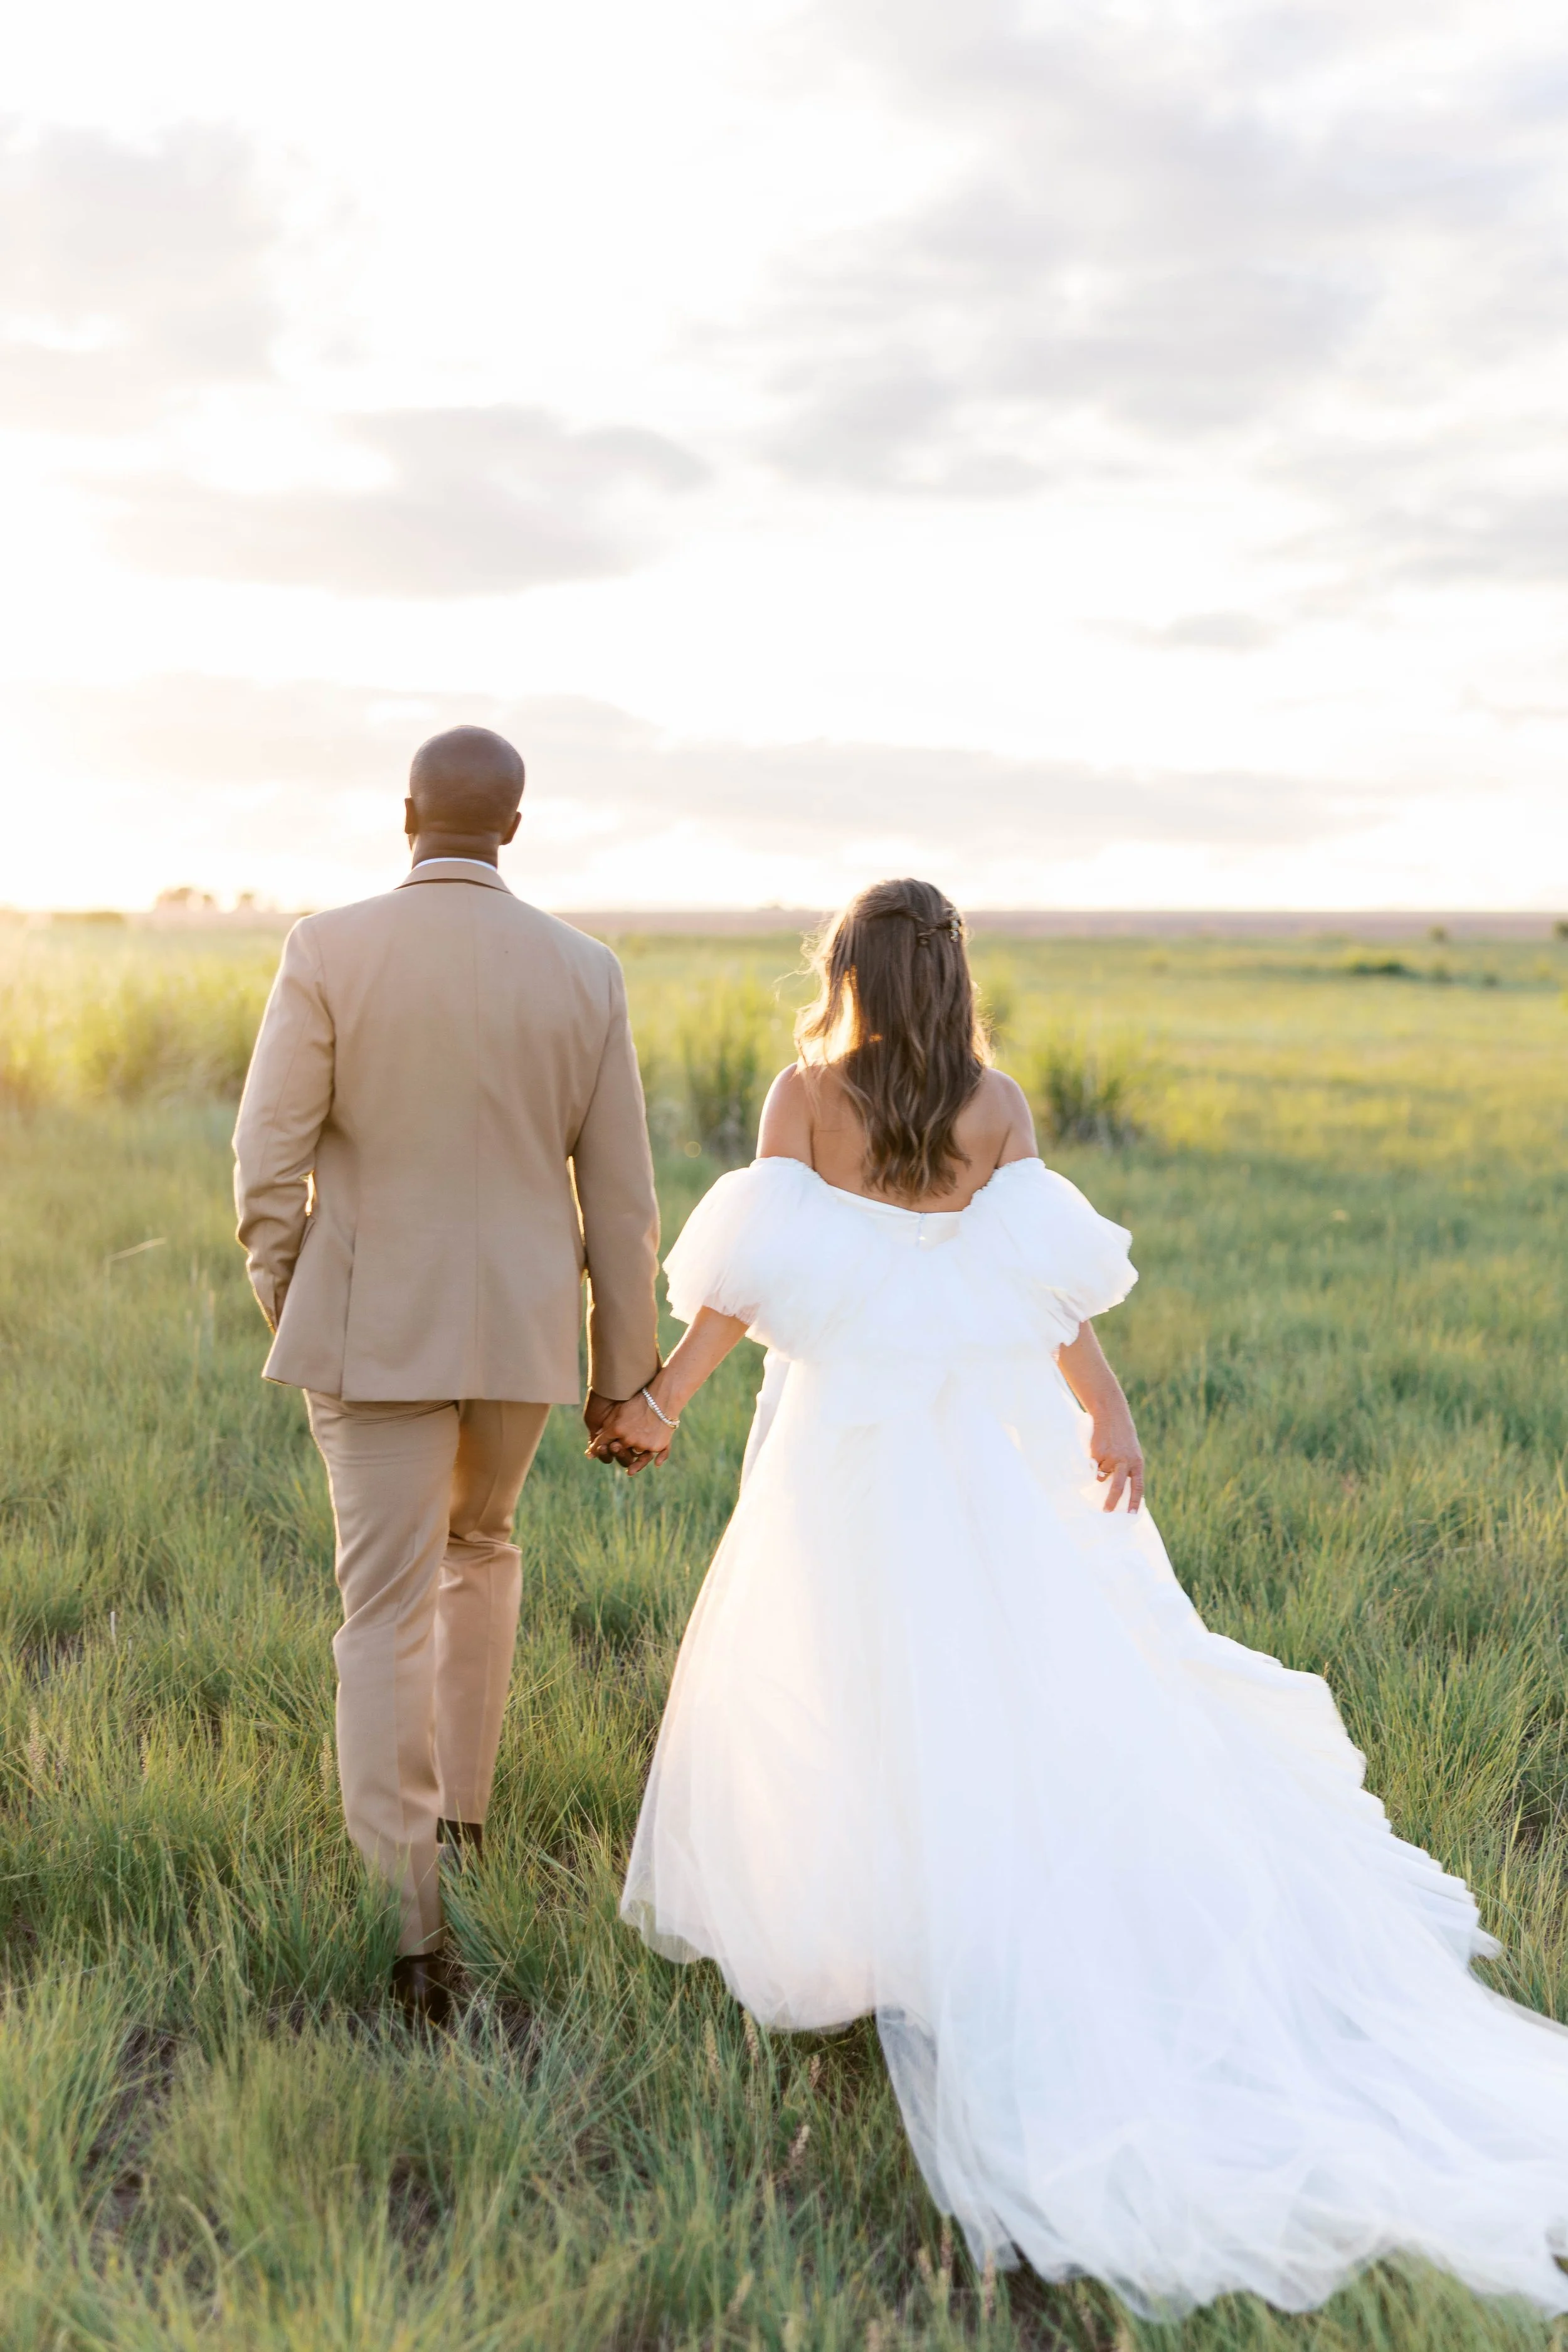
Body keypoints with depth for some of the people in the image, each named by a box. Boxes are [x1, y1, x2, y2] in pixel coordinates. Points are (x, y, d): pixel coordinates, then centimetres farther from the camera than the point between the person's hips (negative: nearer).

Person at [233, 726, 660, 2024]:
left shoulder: (329, 952, -10)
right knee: (479, 1543, 28)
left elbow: (271, 1160, -11)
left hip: (375, 1327, -2)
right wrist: (623, 1374, 8)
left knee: (388, 1615, 3)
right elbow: (618, 1198, -1)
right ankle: (458, 1808, 33)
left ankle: (413, 1928, 0)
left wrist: (286, 1310, 6)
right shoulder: (585, 972, -4)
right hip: (522, 1328, 2)